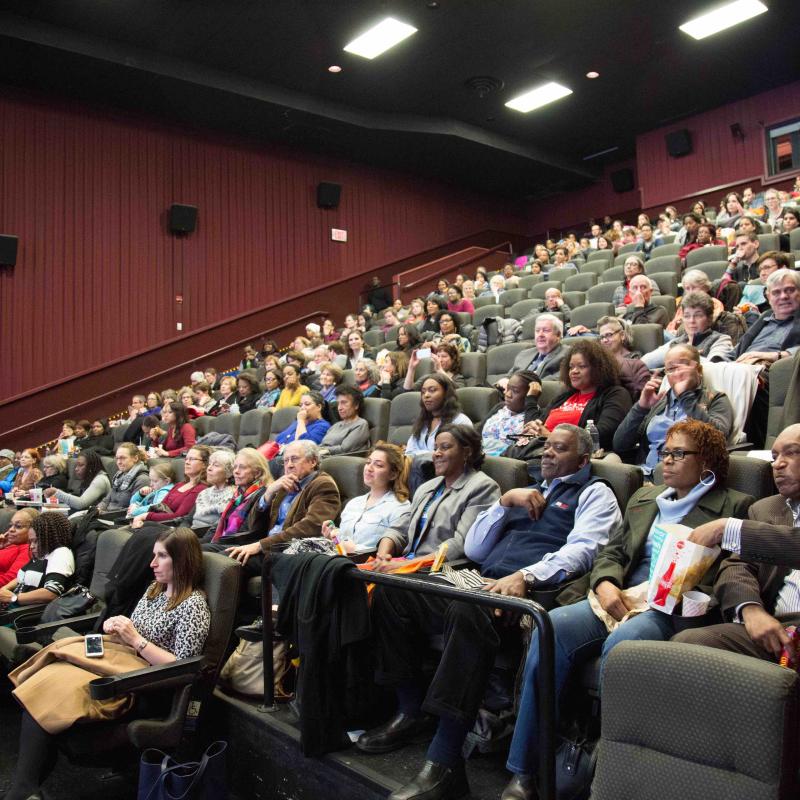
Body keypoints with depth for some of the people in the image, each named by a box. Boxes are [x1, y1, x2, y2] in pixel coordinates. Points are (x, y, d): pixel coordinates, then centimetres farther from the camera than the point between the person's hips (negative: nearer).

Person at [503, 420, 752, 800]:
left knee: (618, 645, -37)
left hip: (675, 609, -4)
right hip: (620, 598, 5)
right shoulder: (643, 497, 26)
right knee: (550, 627, -25)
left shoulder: (734, 506, 11)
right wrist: (605, 583, -2)